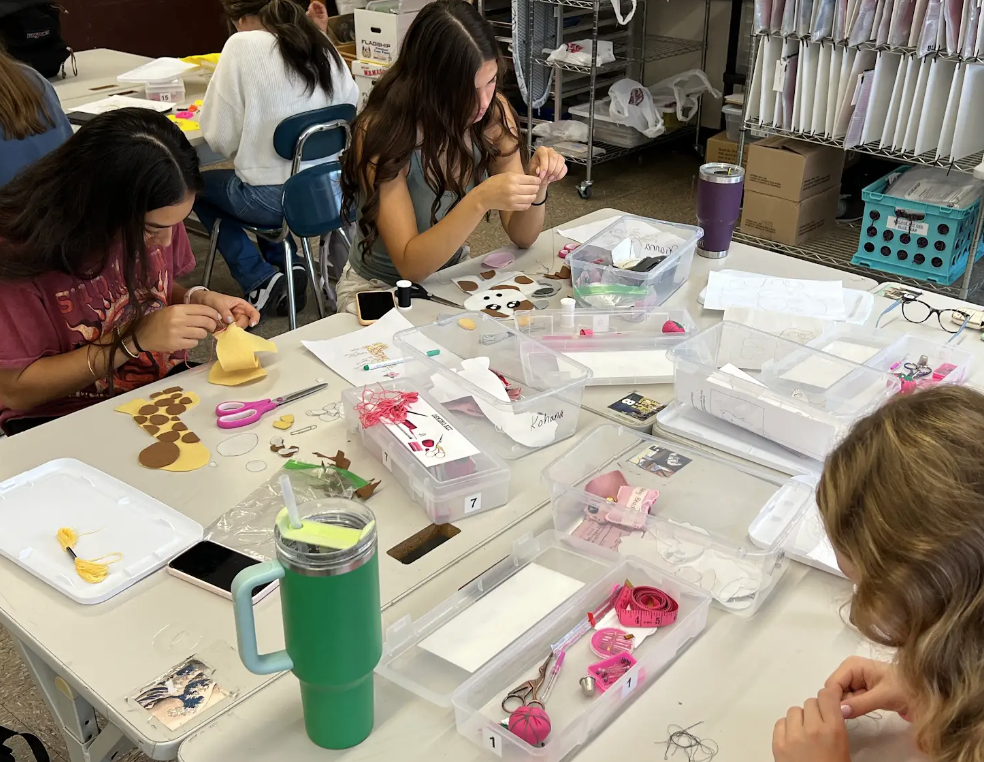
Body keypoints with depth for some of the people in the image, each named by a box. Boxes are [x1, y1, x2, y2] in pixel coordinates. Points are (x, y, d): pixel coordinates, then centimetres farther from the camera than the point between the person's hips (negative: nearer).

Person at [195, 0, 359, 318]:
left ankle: (261, 280, 10)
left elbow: (220, 137, -10)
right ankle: (287, 266, 21)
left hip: (275, 198, -6)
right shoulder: (323, 44, 4)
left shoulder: (242, 45, -12)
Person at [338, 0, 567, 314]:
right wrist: (479, 201, -38)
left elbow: (521, 236, -7)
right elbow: (410, 265, -27)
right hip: (382, 289, -4)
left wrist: (536, 186, -26)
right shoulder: (382, 131, -25)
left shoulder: (495, 113, -12)